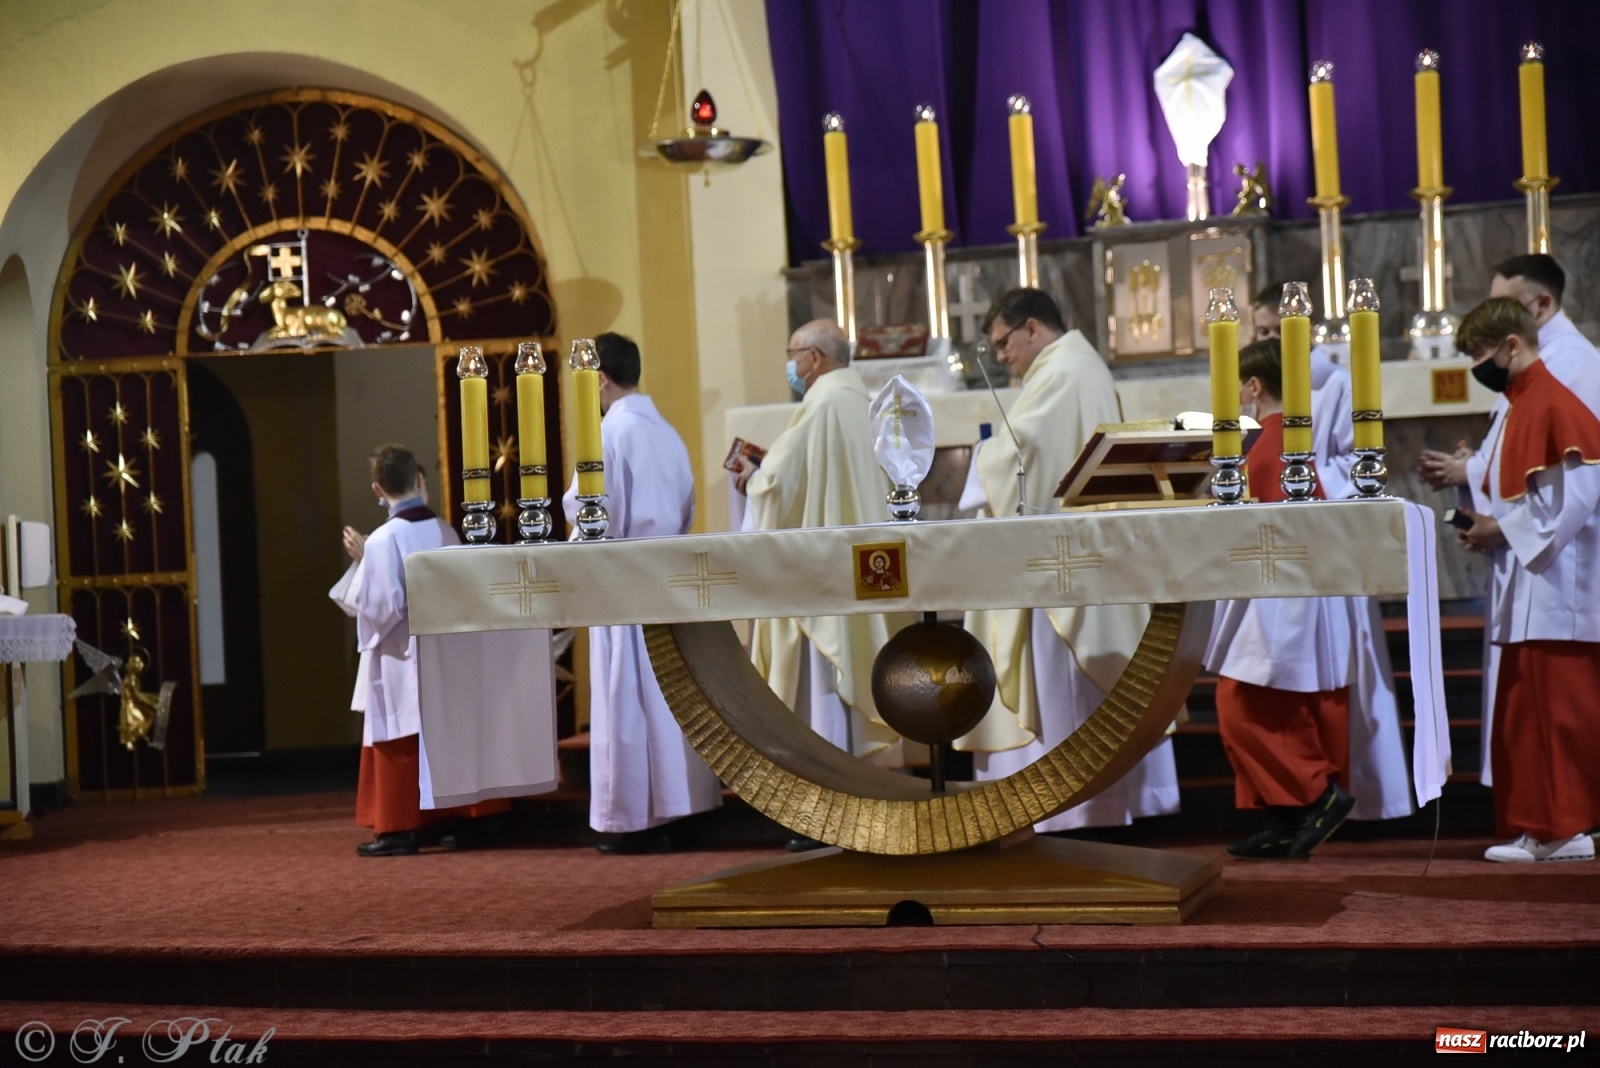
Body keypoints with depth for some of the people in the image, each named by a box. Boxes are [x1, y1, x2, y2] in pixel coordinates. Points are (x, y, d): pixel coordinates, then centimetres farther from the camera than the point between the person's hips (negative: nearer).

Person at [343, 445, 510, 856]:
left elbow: (382, 607, -18)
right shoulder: (445, 533, 2)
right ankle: (477, 817, 16)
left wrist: (364, 563, -4)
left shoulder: (383, 540, -14)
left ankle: (399, 828, 2)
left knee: (400, 745, 2)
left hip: (401, 659, -5)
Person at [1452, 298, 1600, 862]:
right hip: (1528, 593, 10)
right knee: (1522, 718, 11)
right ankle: (1538, 829, 16)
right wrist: (1489, 526, 6)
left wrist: (1503, 530, -14)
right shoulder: (1521, 408, 16)